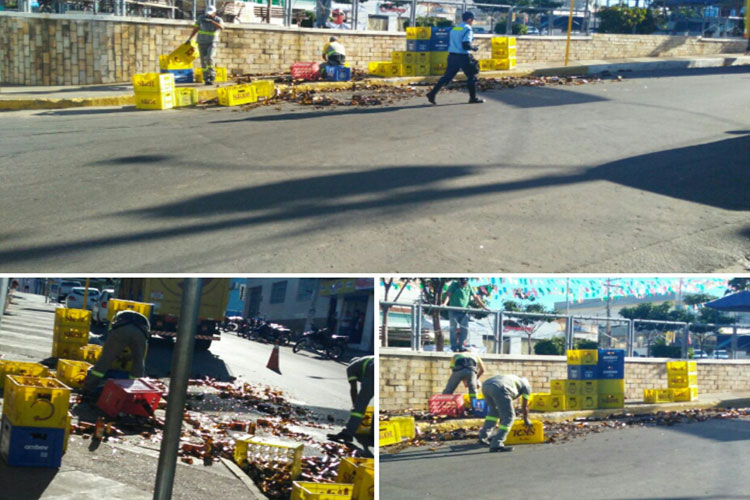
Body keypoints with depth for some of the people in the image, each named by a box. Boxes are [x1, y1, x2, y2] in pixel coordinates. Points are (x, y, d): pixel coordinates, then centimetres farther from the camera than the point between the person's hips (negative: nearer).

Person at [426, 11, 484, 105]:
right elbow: (466, 45, -20)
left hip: (452, 56, 7)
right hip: (462, 57, -7)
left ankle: (432, 94, -1)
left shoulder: (455, 28, 14)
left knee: (447, 76, 8)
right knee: (471, 77, 8)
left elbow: (450, 43, 18)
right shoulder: (467, 29, -11)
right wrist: (474, 48, -2)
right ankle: (473, 98, 14)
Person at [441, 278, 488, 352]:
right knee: (454, 329, -2)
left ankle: (460, 346, 7)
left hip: (464, 312, 3)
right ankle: (454, 348, 3)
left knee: (465, 329, -3)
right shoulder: (454, 285, 0)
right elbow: (448, 295, -11)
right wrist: (445, 303, -30)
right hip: (454, 311, -3)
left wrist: (484, 307, 6)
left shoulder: (468, 287, 9)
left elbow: (475, 297, 12)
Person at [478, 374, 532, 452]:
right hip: (499, 388, -7)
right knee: (509, 417, 2)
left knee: (494, 411, 32)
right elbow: (524, 406, 30)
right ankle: (496, 444, -6)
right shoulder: (526, 385, 27)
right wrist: (526, 420, 46)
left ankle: (483, 437, 34)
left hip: (486, 385, 7)